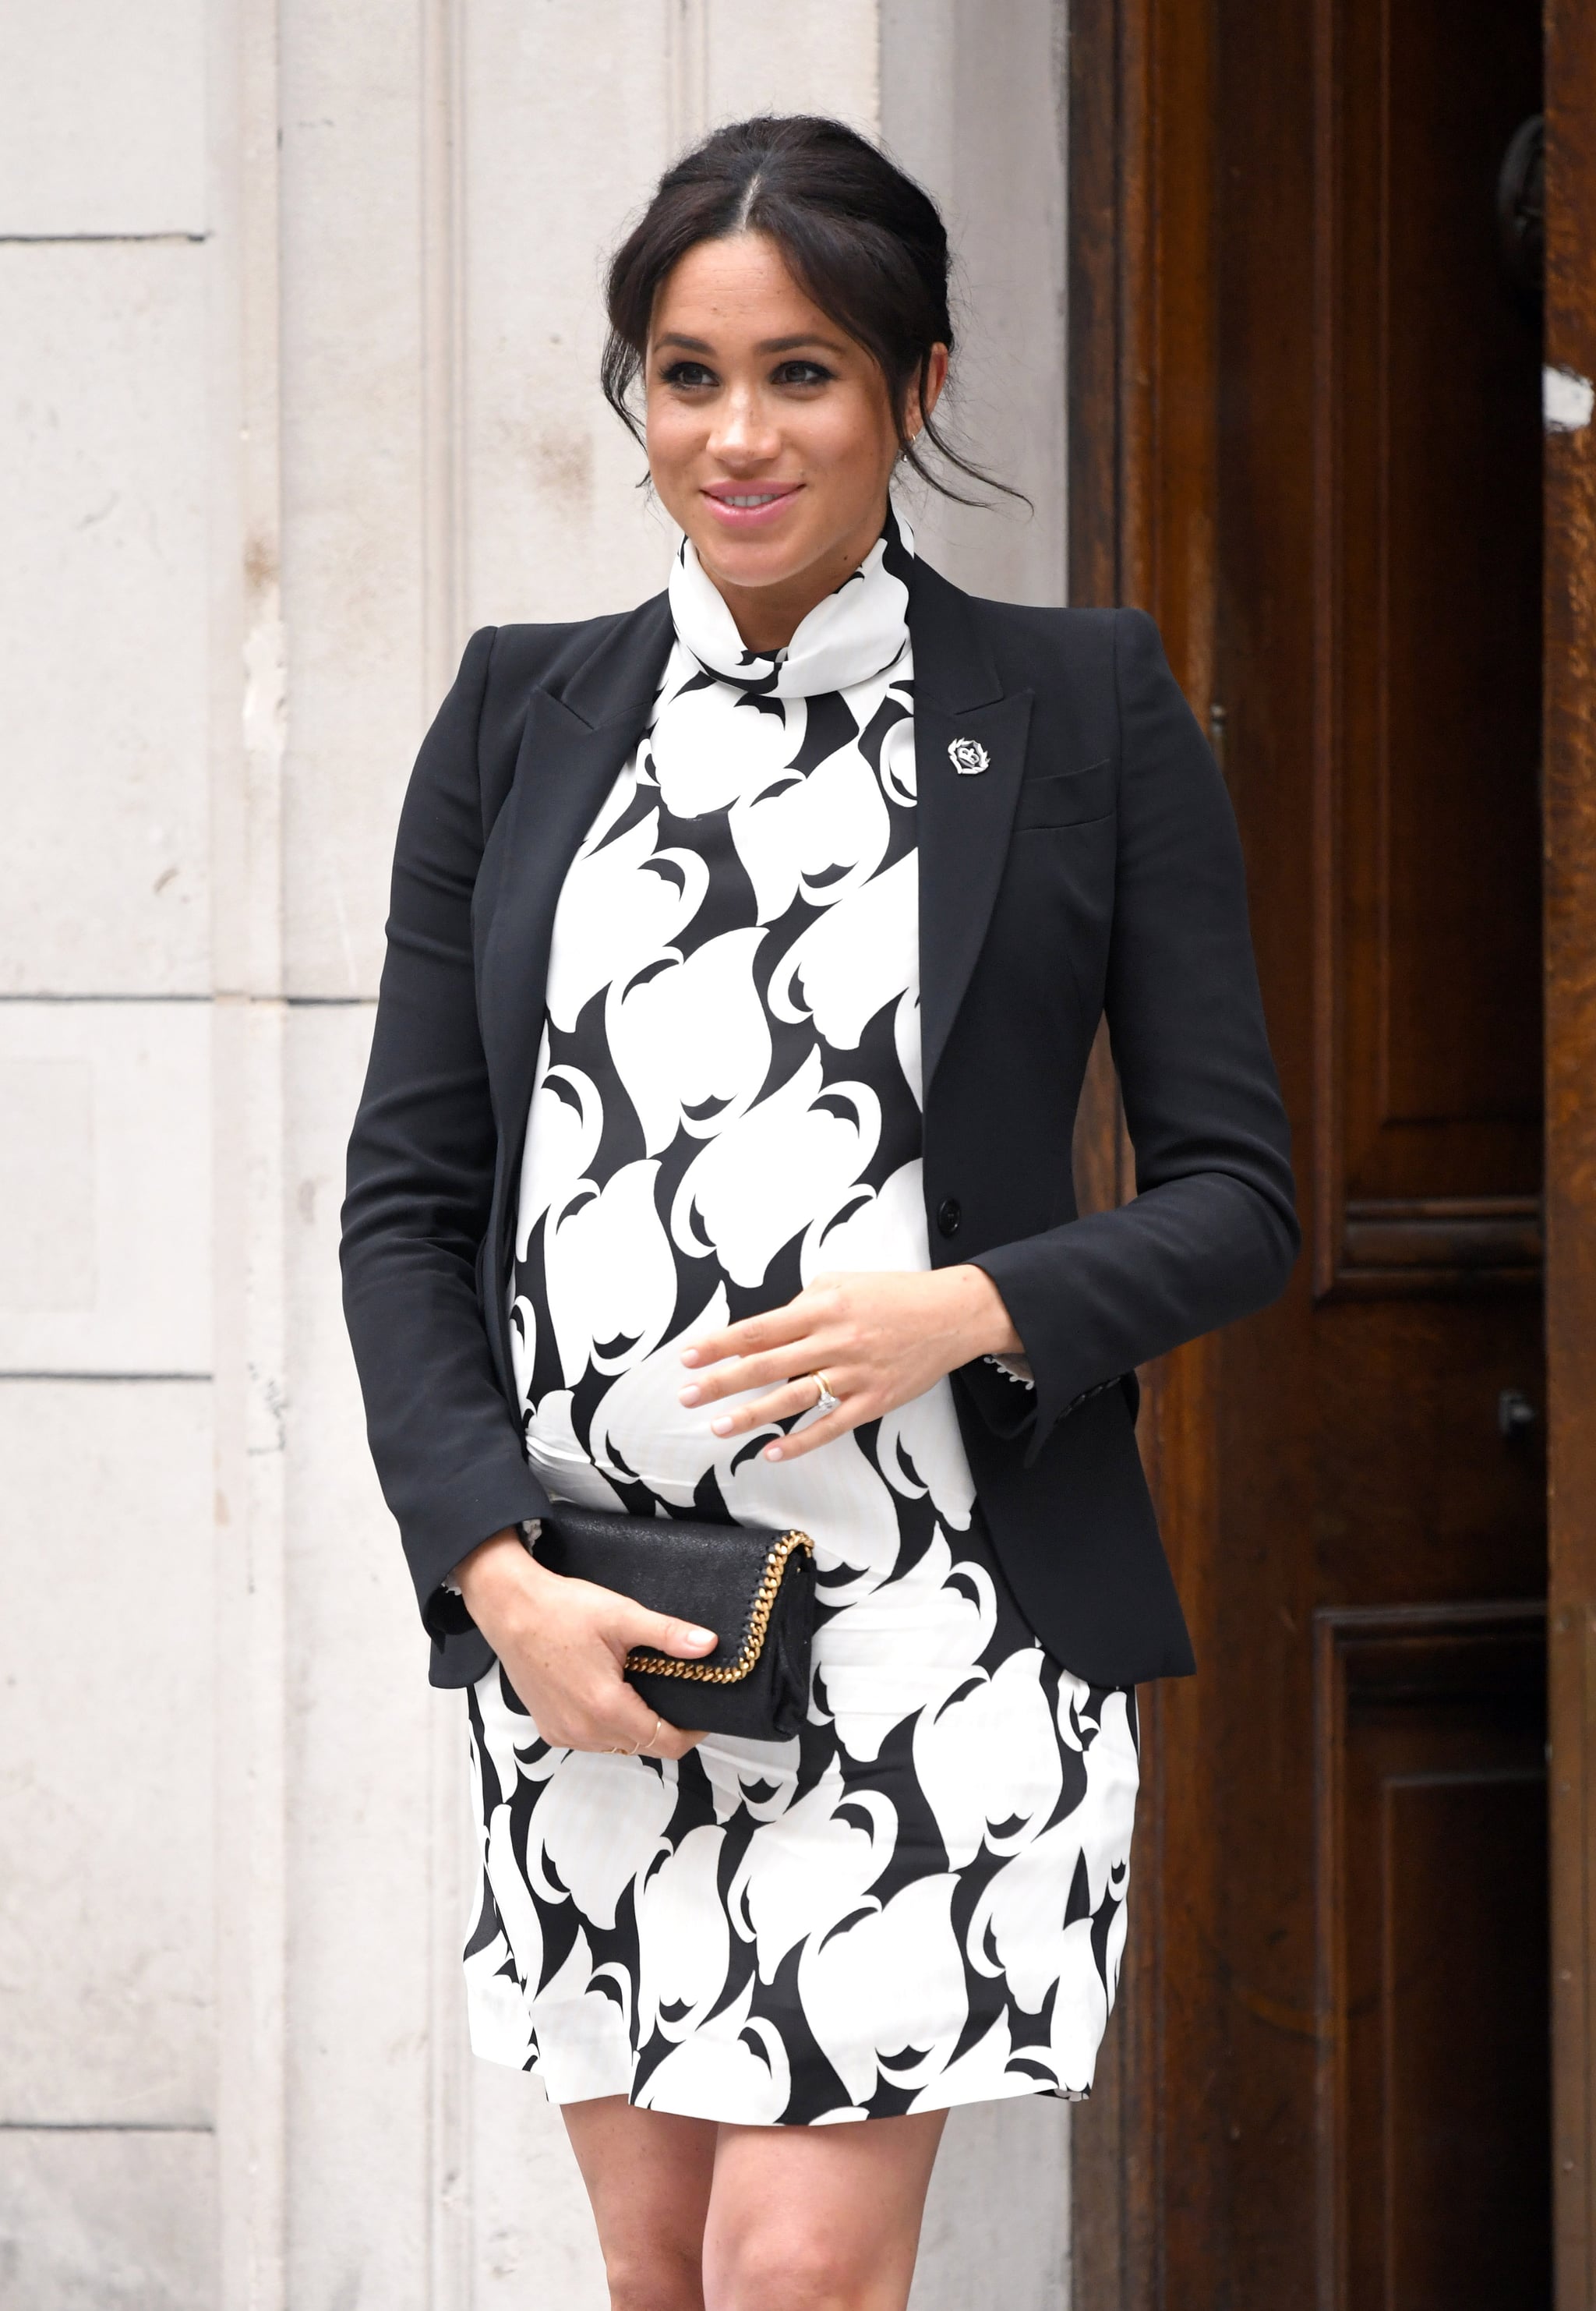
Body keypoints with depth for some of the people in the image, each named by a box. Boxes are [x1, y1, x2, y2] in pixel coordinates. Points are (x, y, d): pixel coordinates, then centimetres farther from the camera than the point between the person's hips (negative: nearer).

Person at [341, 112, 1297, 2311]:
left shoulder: (1086, 708, 2)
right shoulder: (519, 714, 9)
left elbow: (1238, 1197, 3)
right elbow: (404, 1195, 7)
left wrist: (976, 1310, -16)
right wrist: (497, 1572, -7)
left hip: (930, 1628, -3)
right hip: (583, 1642, 3)